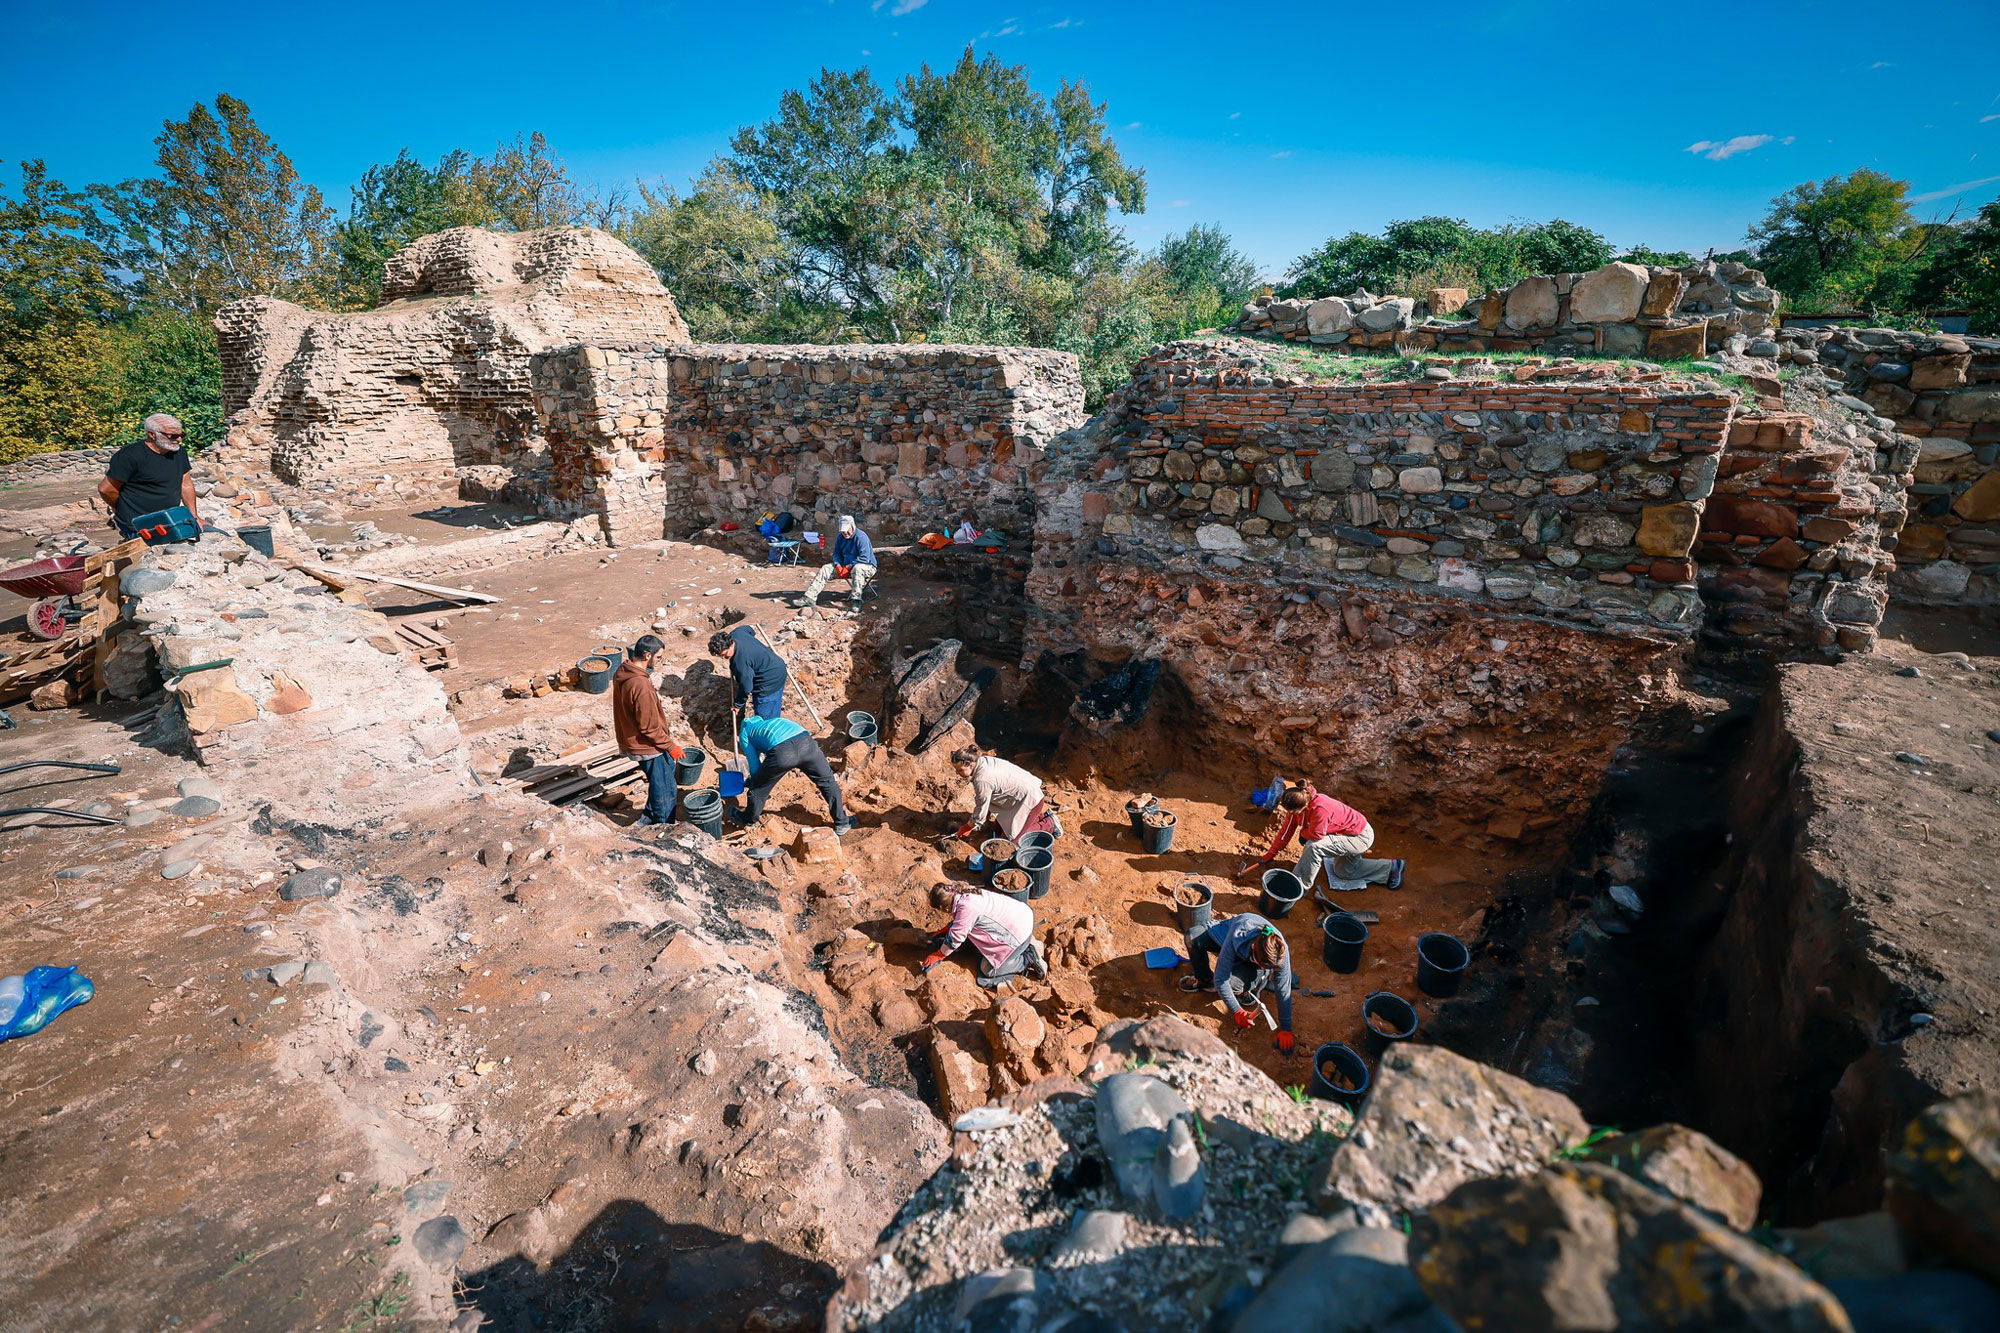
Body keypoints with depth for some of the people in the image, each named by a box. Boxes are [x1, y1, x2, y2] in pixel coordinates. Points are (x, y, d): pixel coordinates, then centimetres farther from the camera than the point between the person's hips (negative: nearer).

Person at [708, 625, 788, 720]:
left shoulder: (740, 662, -34)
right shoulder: (735, 633, -9)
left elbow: (745, 687, -21)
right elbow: (747, 628, 16)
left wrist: (738, 704, -4)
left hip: (770, 682, -11)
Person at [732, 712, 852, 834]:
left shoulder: (745, 733, 31)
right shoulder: (772, 720, 45)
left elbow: (754, 765, 25)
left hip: (781, 752, -3)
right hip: (805, 741, 4)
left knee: (759, 788, 25)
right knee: (827, 781, 24)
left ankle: (748, 820, 48)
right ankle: (841, 823, 32)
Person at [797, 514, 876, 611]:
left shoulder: (861, 537, -19)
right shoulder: (840, 537, 4)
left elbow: (864, 558, -26)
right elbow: (836, 553, 11)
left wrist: (848, 567, -26)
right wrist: (838, 565, -11)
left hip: (867, 566, -7)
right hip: (846, 565, 7)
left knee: (857, 568, -42)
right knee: (825, 569, -7)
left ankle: (856, 600, -48)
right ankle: (810, 598, -13)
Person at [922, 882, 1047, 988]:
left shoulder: (967, 908, -26)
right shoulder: (965, 891, -1)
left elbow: (954, 938, -15)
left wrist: (937, 956, -1)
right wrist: (946, 929, 22)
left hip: (1019, 931, -9)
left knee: (988, 970, -1)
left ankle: (1029, 959, 2)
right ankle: (1027, 942, 19)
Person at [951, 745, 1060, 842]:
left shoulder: (982, 780, -30)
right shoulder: (982, 760, -4)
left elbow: (980, 811, -17)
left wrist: (967, 827, -2)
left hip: (1029, 798, -10)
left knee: (1011, 838, -4)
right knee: (1001, 827, 19)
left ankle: (1050, 824, 6)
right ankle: (1042, 810, 25)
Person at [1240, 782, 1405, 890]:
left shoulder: (1320, 808, -41)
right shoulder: (1297, 804, -15)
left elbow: (1315, 836, -31)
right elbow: (1287, 829, -6)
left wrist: (1302, 834, -8)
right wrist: (1270, 855, -2)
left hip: (1361, 837, -9)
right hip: (1351, 830, 9)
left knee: (1314, 847, -28)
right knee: (1343, 872, 27)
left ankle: (1300, 886, -10)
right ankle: (1391, 868, 35)